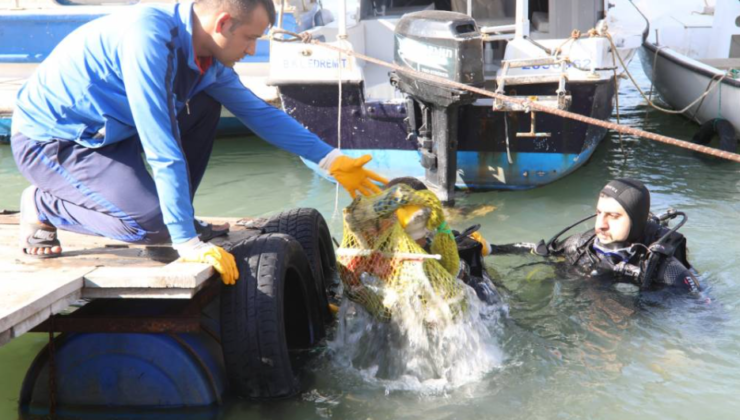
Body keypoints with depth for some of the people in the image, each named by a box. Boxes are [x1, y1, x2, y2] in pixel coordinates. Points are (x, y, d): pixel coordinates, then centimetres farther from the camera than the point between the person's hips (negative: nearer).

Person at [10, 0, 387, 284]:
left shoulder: (208, 59, -4)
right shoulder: (150, 40, -32)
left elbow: (258, 112, 9)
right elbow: (162, 151, -34)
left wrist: (331, 161, 9)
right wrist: (188, 243, -31)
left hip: (108, 131, 9)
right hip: (48, 141, -8)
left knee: (205, 106, 4)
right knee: (153, 224, -23)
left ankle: (177, 217, 11)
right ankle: (42, 206, -1)